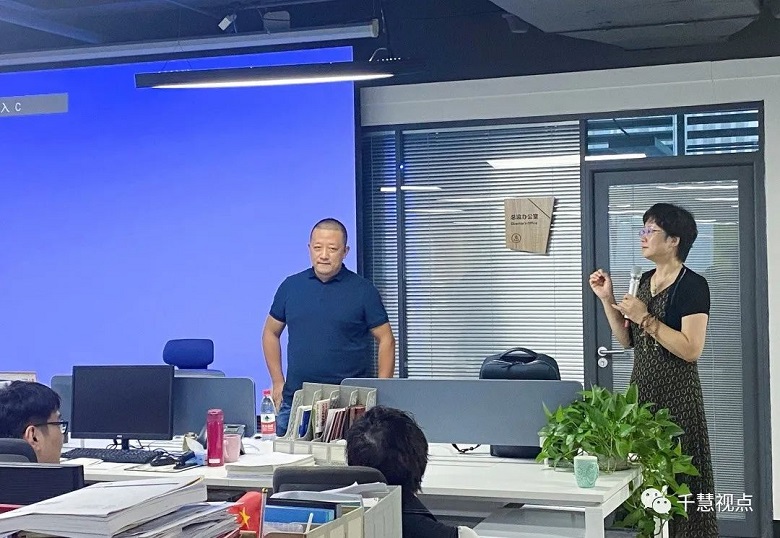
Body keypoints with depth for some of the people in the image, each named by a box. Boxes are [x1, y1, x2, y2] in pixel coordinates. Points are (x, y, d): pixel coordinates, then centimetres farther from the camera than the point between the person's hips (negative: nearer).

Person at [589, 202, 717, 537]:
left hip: (676, 392, -7)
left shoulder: (692, 285, -11)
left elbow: (691, 349, -20)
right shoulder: (645, 280, 12)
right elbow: (627, 341, 15)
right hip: (641, 386, 7)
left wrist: (646, 318, -19)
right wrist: (607, 299, 5)